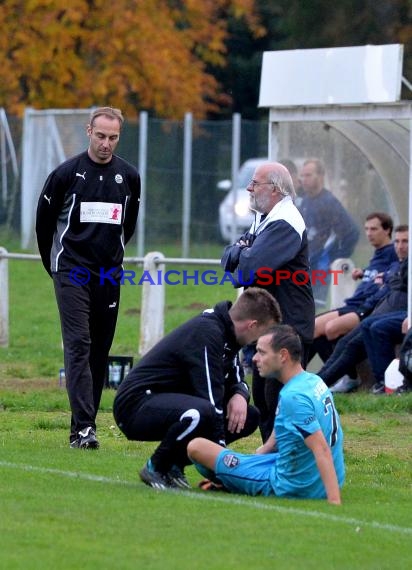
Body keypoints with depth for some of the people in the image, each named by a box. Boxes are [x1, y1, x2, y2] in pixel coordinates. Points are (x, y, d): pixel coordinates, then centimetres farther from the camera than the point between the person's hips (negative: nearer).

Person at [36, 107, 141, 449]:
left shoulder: (129, 177, 5)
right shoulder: (67, 173, -5)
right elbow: (45, 221, 7)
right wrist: (54, 264, 15)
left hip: (109, 276, 4)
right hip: (72, 275, -4)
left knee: (100, 350, 6)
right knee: (78, 344, -13)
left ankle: (85, 424, 13)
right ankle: (83, 426, -20)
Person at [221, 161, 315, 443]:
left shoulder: (285, 224, -18)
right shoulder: (264, 219, 15)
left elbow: (249, 267, -28)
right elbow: (229, 258, 14)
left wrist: (242, 252, -6)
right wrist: (242, 250, -9)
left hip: (288, 326, -10)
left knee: (279, 400, -8)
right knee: (262, 397, 16)